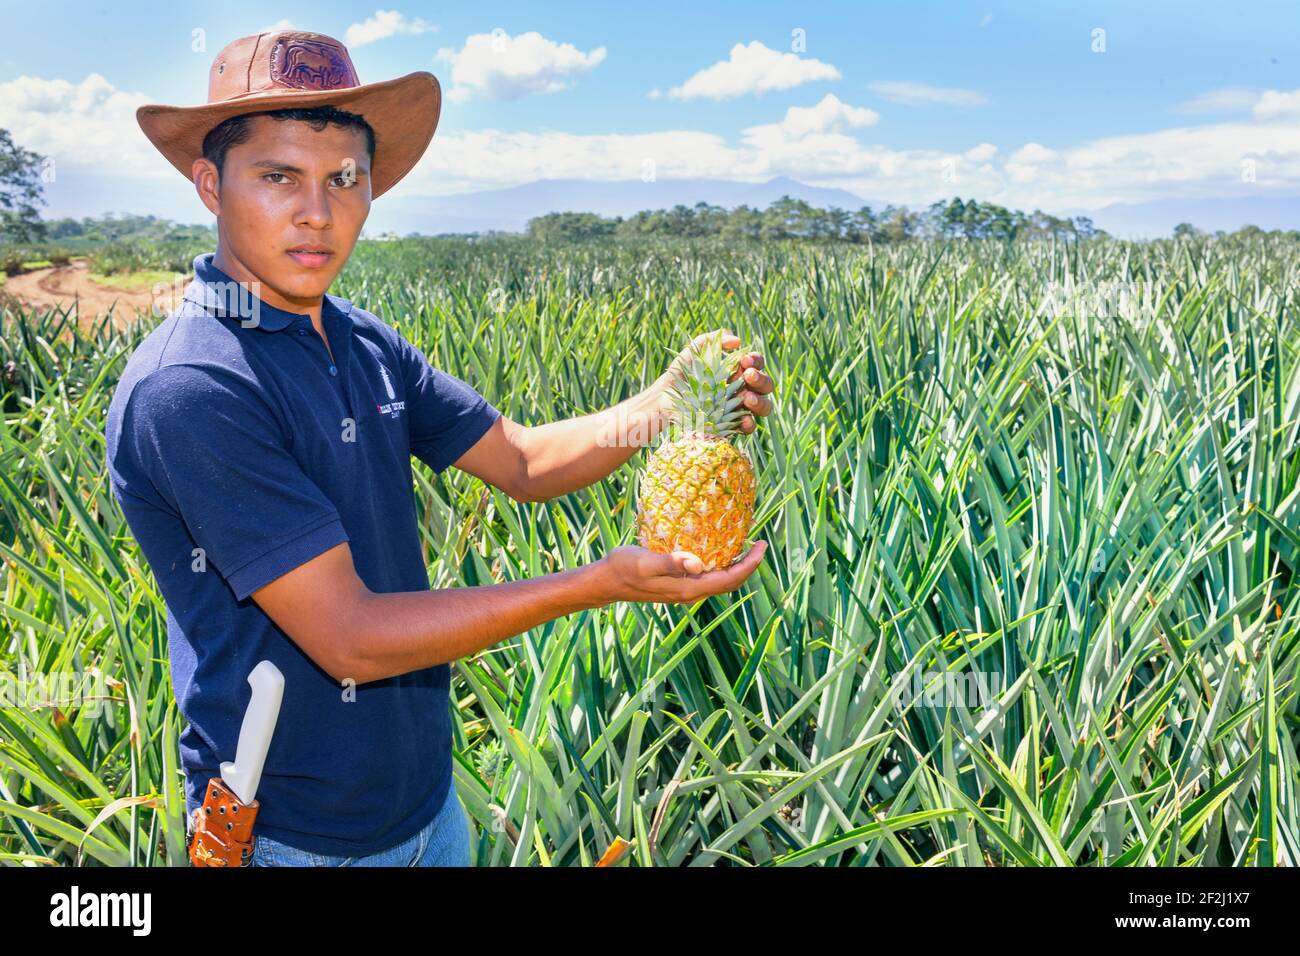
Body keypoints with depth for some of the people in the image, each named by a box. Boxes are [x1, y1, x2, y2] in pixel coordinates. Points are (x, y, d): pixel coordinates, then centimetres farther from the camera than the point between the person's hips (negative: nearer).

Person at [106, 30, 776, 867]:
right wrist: (601, 583, -29)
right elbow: (349, 638, -27)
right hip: (294, 837, -6)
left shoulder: (365, 345, -2)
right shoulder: (186, 390, -25)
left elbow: (523, 461, 2)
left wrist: (665, 406, -15)